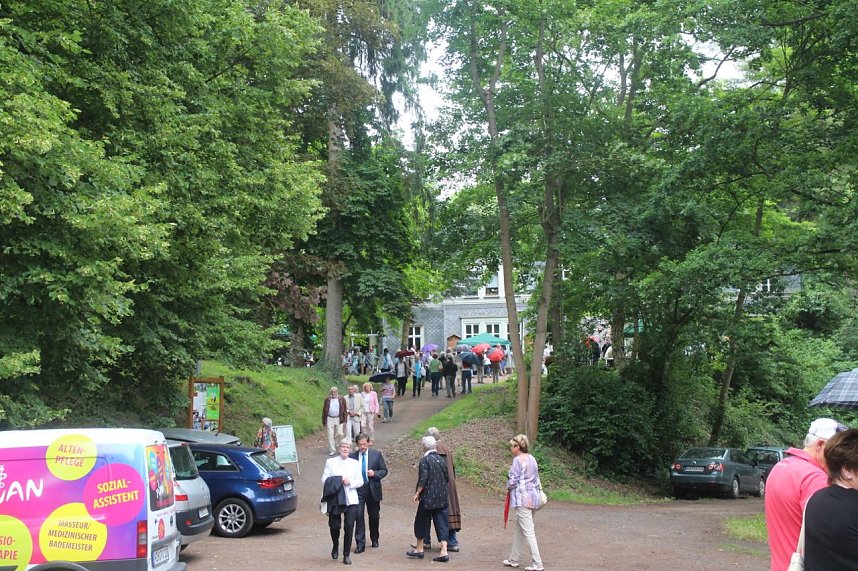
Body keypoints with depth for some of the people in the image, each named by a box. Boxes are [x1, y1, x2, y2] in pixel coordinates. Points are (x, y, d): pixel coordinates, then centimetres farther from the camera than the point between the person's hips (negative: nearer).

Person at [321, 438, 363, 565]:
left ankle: (346, 555, 5)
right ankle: (335, 546, 32)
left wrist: (350, 482, -11)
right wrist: (338, 481, -14)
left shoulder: (355, 463, 10)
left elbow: (360, 481, 8)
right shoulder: (331, 462, 7)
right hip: (335, 500, 0)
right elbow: (324, 479, 1)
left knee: (349, 527, -6)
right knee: (334, 526, 1)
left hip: (351, 500, 1)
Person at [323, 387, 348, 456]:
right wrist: (324, 421, 6)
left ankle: (336, 445, 25)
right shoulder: (327, 400, 9)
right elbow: (324, 410, 10)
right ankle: (333, 450, 7)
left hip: (338, 419, -1)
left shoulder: (341, 399, 5)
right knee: (330, 435, -1)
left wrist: (344, 420, -3)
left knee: (339, 434, -4)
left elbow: (344, 410, 4)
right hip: (330, 419, 1)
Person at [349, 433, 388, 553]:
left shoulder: (377, 454, -1)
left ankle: (374, 539, 34)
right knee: (359, 516, -8)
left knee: (374, 516, 13)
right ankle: (360, 543, -2)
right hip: (358, 490, -1)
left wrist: (375, 473, -16)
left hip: (372, 489, 1)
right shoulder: (352, 456, -1)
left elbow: (384, 470, 2)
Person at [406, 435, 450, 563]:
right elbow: (446, 478, 12)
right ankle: (444, 552, -1)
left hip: (427, 498, -5)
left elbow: (423, 479, -18)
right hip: (442, 498, 5)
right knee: (441, 524, 5)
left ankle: (419, 549, 23)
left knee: (421, 522, 12)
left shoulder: (424, 460, -12)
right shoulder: (442, 460, 7)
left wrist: (417, 493, -10)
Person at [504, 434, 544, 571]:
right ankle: (514, 559, 26)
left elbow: (513, 480, -14)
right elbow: (537, 477, 17)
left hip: (522, 498, -9)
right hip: (533, 497, 9)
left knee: (528, 531, -6)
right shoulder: (532, 458, 13)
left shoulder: (518, 460, -13)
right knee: (517, 530, 18)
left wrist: (508, 487, 5)